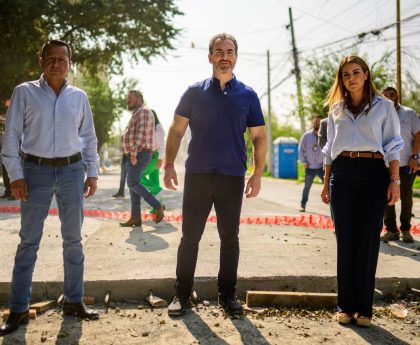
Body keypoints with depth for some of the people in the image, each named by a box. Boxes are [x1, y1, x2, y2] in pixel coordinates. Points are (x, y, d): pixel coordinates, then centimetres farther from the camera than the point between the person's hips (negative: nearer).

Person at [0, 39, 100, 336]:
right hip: (36, 170, -2)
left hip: (72, 170, 2)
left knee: (73, 239, 8)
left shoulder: (79, 96, 7)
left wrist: (93, 173, 6)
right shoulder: (25, 92, 1)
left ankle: (74, 301, 21)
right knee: (29, 241, 2)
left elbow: (89, 137, 12)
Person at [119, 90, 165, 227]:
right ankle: (135, 218, 7)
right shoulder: (136, 114, 23)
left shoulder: (143, 112, -10)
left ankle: (158, 207, -9)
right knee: (133, 185, 6)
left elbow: (141, 133, -21)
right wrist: (132, 154, 18)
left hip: (139, 154, -10)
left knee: (132, 183, -15)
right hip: (135, 155, 10)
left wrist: (133, 153, -25)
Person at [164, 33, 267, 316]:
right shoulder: (195, 92, 5)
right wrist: (169, 165, -4)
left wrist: (258, 173, -1)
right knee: (190, 237, 4)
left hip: (233, 177, 1)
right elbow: (176, 130, 5)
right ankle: (182, 294, 16)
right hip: (197, 175, 0)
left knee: (230, 238, 9)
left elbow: (259, 137, 7)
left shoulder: (248, 95, 6)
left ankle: (228, 294, 22)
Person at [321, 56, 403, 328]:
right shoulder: (336, 109, 15)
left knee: (368, 240, -1)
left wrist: (395, 180, -8)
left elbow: (393, 146, 3)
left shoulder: (384, 106, 6)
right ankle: (346, 305, 12)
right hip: (342, 174, 2)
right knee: (345, 240, 3)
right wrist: (326, 183, 12)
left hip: (373, 172, -2)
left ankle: (364, 308, 9)